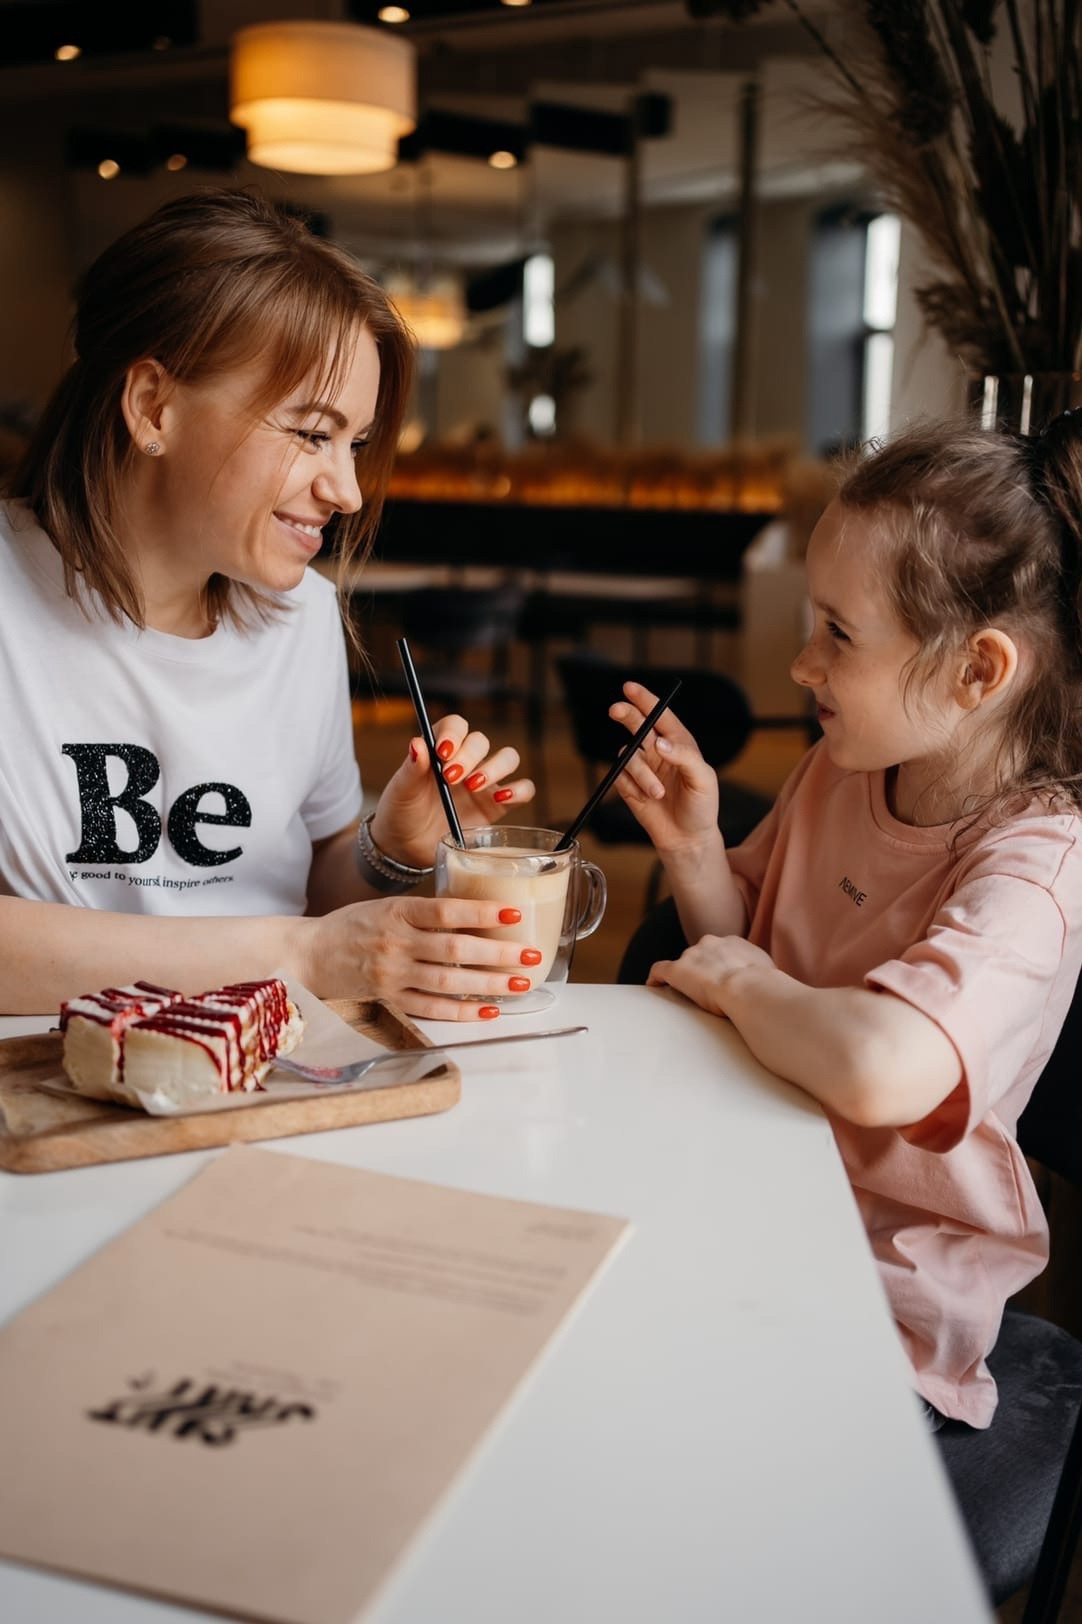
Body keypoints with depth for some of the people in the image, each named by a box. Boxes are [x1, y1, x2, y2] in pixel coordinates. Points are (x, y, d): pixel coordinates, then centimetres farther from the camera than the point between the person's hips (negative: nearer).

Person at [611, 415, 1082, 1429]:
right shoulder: (838, 774, -1)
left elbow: (880, 1071, -44)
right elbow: (741, 949, 13)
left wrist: (741, 981, -23)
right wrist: (693, 848, -8)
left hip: (880, 1306, -6)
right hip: (754, 1206, 6)